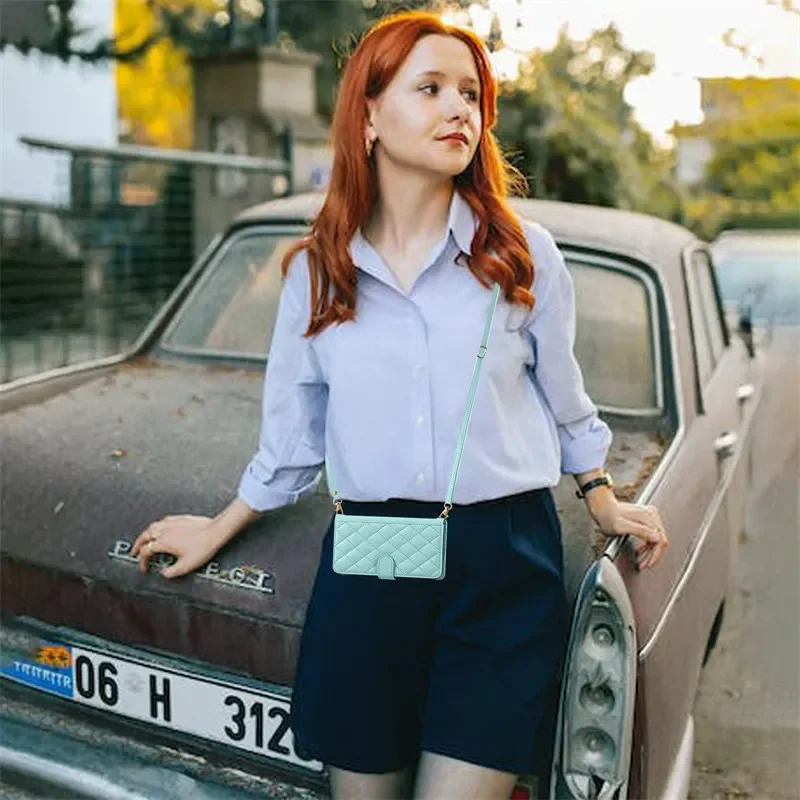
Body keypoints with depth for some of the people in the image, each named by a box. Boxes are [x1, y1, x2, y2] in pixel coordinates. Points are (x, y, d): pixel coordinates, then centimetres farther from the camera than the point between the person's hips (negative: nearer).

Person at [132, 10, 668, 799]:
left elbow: (564, 401, 13)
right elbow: (291, 431, 13)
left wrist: (605, 505, 17)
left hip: (505, 564, -1)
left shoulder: (524, 256, 0)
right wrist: (218, 530, 19)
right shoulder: (315, 270, 3)